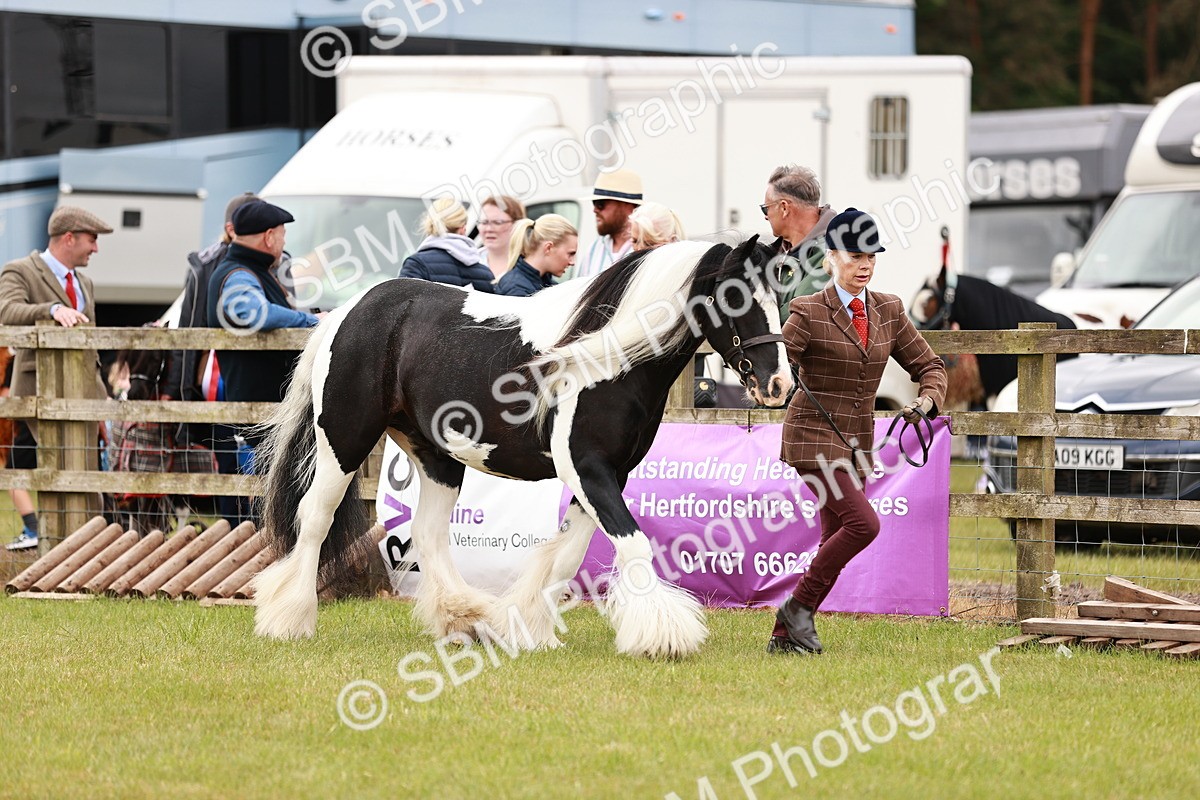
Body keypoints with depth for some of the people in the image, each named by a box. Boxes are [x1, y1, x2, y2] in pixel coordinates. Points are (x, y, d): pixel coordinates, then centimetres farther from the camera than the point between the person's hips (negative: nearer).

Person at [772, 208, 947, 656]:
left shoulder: (888, 311, 6)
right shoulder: (808, 312, -10)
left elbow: (928, 366, 13)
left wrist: (927, 400, -8)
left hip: (856, 444, 7)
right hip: (813, 437, -7)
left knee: (836, 544, 5)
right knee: (862, 524, -21)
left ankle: (784, 635, 14)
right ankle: (798, 606, -6)